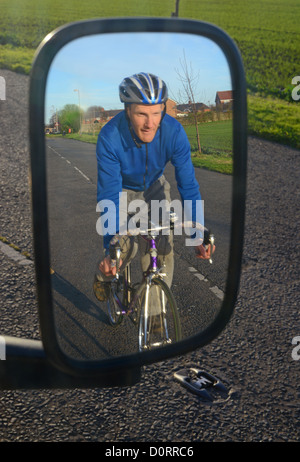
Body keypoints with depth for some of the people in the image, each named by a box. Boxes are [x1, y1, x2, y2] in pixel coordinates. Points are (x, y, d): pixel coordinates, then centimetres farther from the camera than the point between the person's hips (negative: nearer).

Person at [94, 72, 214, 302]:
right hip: (122, 189, -2)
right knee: (124, 248, -20)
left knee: (163, 249, -10)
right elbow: (109, 194, -34)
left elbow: (188, 184, -25)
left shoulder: (174, 131, -30)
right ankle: (103, 274, 16)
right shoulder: (110, 137, -35)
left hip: (154, 188, 2)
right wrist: (110, 246, -43)